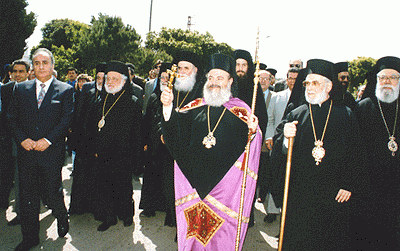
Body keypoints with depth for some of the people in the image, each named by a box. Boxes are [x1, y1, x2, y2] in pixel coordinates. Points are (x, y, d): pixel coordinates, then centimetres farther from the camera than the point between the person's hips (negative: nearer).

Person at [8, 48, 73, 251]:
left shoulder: (65, 90, 0)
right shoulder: (20, 89, 10)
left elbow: (67, 119, -6)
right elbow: (12, 118, 7)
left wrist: (48, 140, -15)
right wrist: (22, 139, -8)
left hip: (52, 151, -3)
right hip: (26, 151, 3)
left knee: (52, 191, 7)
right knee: (27, 196, 10)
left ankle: (62, 218, 39)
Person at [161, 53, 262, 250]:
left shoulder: (240, 110, 0)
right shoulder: (196, 107, 9)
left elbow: (250, 146, -8)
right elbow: (176, 128, -3)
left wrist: (252, 131, -29)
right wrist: (168, 106, -18)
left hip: (226, 181, -2)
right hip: (194, 179, 3)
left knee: (221, 231, 7)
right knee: (193, 228, 14)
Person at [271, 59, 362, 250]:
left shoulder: (346, 116, 4)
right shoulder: (296, 116, 5)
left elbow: (355, 154, 3)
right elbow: (278, 154, 0)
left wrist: (349, 185, -4)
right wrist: (286, 138, -20)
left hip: (333, 196, 0)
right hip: (299, 194, 1)